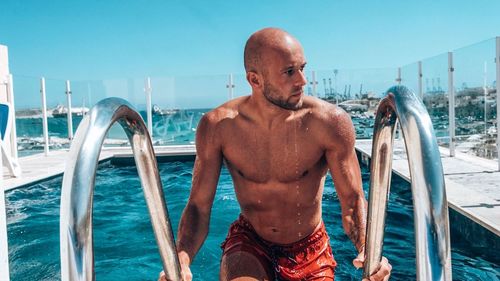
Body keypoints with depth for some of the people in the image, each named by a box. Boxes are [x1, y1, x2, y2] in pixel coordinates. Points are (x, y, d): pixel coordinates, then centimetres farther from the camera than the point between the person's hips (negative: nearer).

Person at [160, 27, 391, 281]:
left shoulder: (330, 122, -21)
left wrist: (367, 251, -34)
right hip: (248, 242, 0)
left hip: (310, 250, 1)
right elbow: (199, 206, -14)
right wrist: (182, 260, -32)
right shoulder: (217, 126, -19)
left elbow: (353, 200, -15)